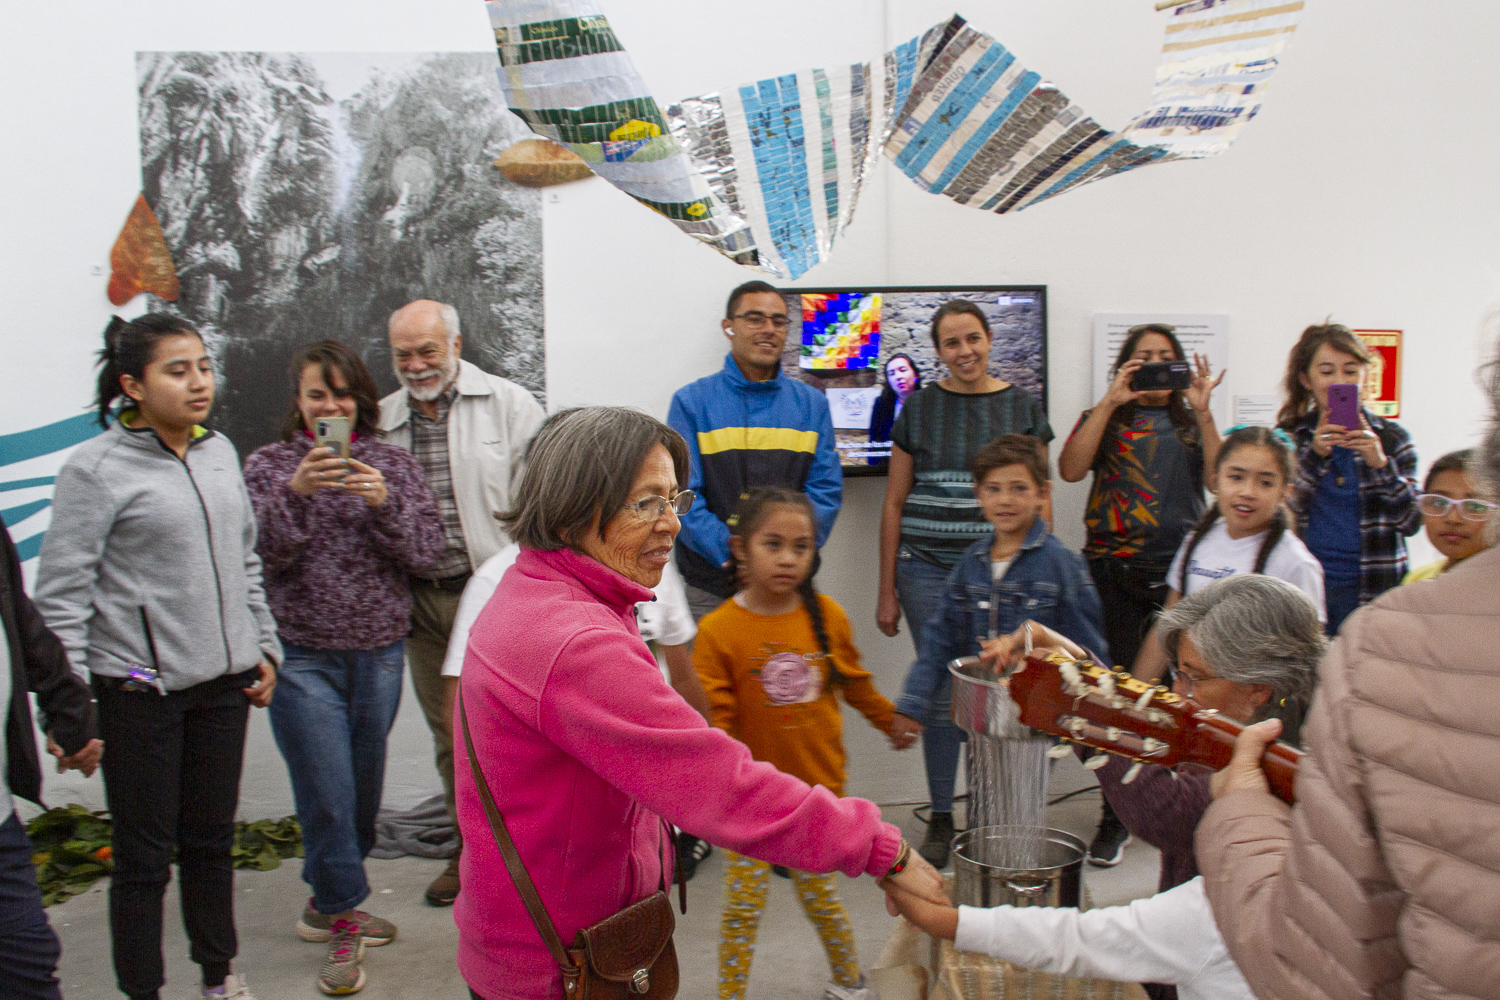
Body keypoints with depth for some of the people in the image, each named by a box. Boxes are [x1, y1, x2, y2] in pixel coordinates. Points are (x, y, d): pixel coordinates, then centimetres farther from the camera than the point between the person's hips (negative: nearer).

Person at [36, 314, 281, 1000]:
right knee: (144, 856, 6)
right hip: (140, 691, -5)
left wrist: (263, 647, 15)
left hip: (224, 681, 5)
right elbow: (61, 594, -10)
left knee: (213, 839, 17)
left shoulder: (219, 452, 7)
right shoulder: (95, 469, -11)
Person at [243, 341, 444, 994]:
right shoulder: (269, 466, 0)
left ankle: (327, 903, 35)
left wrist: (384, 503, -20)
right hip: (303, 657, -2)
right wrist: (295, 492, -24)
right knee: (327, 795, -3)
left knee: (364, 788, 13)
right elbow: (258, 554, -10)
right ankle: (343, 919, 16)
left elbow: (426, 549, -3)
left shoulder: (392, 463, 4)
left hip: (380, 653, 3)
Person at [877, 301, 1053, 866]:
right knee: (942, 694, 3)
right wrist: (887, 590, 4)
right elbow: (895, 502, 7)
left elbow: (1039, 499, 8)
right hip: (929, 571, 0)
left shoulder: (1022, 406, 6)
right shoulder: (919, 407, 5)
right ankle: (941, 817, 18)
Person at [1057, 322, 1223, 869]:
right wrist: (1111, 401, -8)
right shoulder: (1105, 419, 13)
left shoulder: (1191, 423, 16)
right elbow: (1070, 469, -7)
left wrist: (1202, 412, -6)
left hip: (1182, 569, 1)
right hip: (1117, 570, -1)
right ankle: (1116, 814, 9)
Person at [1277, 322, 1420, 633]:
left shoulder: (1391, 438, 6)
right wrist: (1314, 454, -16)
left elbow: (1411, 522, -1)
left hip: (1373, 589, 1)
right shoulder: (1288, 438, 4)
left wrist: (1380, 463, -15)